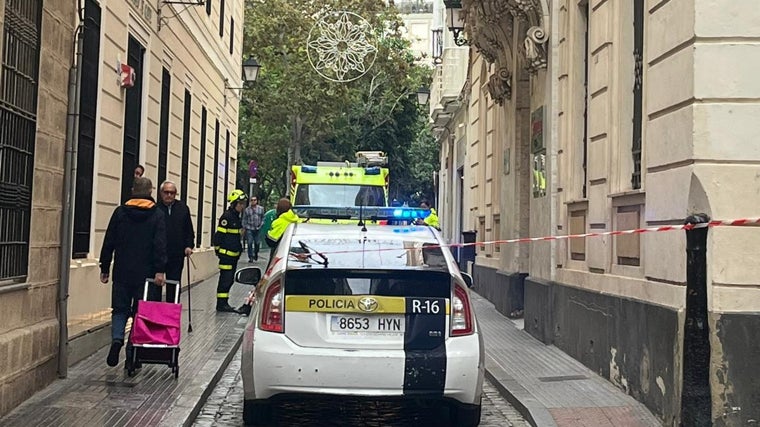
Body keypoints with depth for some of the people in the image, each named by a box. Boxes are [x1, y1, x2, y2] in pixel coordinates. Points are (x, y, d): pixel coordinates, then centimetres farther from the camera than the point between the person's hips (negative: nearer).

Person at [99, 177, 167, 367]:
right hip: (145, 273, -1)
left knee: (120, 309, 10)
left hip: (122, 272, 1)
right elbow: (160, 245, -9)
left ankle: (117, 339, -16)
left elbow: (109, 242, 5)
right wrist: (160, 271, -11)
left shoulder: (120, 212, 5)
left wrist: (105, 268, 10)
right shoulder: (157, 215, -1)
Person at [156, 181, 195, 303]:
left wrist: (189, 245, 2)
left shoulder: (183, 208, 7)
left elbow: (189, 230, 12)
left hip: (177, 255, 3)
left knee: (174, 287, 11)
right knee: (154, 284, -1)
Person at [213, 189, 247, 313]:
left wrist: (239, 248, 21)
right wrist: (219, 250, -15)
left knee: (229, 279, 12)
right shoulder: (226, 217, -13)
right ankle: (221, 304, -4)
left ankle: (224, 304, 19)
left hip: (234, 255, 10)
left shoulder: (236, 217, 16)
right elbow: (219, 235, -15)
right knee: (225, 279, -8)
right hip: (226, 254, -10)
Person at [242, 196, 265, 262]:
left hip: (257, 229, 1)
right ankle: (250, 257, 0)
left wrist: (261, 225, -1)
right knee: (250, 243, -5)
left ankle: (256, 254, 29)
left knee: (257, 243, 3)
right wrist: (244, 227, 4)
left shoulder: (261, 209, 7)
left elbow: (263, 218, 11)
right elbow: (244, 219, 10)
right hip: (249, 229, 0)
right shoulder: (247, 210, 7)